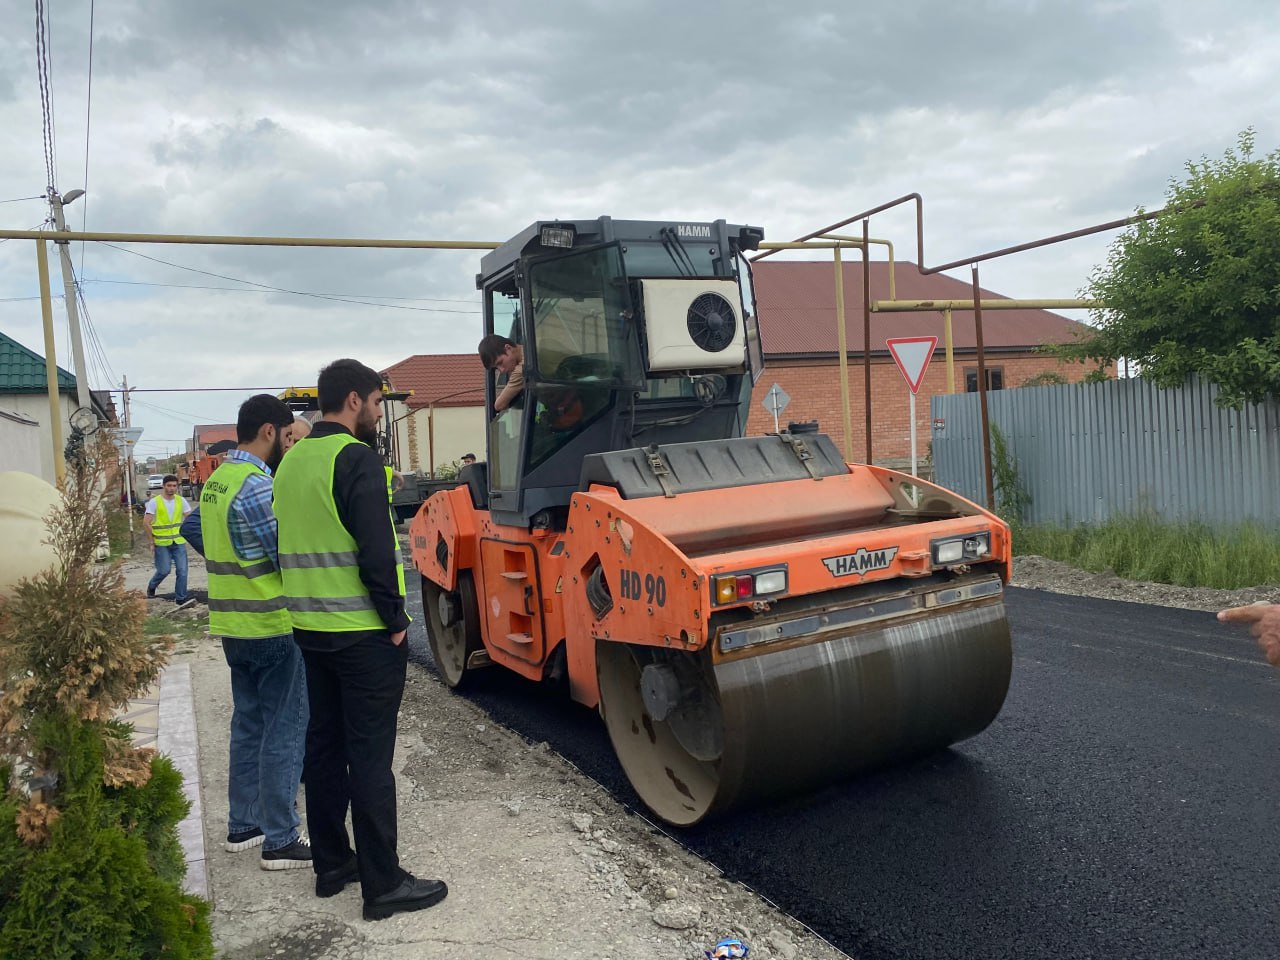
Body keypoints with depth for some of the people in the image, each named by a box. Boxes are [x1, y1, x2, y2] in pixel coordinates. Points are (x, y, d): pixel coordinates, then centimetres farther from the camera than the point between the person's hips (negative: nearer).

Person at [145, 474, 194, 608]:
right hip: (162, 543, -3)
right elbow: (146, 523, -6)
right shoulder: (154, 502, -6)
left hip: (179, 542, 3)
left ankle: (180, 598, 4)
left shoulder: (181, 501, 4)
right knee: (164, 570, -1)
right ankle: (151, 587, 30)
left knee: (182, 570, -4)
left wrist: (183, 534, 3)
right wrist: (153, 539, -2)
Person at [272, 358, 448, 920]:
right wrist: (395, 619, -13)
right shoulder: (356, 459, -15)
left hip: (310, 629, 9)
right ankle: (383, 885, 6)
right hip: (363, 633, -9)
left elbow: (295, 541, 16)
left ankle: (331, 864, 27)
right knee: (369, 757, -3)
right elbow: (375, 552, -21)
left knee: (325, 745, 16)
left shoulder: (291, 461, 11)